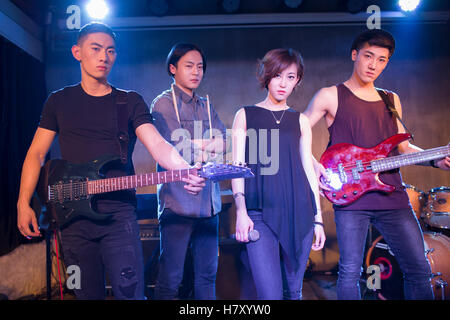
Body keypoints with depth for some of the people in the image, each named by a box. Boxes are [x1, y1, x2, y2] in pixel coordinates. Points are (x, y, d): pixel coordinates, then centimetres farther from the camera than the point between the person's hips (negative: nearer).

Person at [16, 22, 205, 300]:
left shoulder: (131, 102, 3)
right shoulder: (59, 101, 10)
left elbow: (158, 145, -11)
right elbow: (37, 153, 10)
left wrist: (186, 170, -32)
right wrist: (24, 203, 0)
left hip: (119, 213, -2)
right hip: (72, 214, 2)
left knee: (130, 292, -5)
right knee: (88, 293, 13)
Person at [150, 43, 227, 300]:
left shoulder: (206, 106, 18)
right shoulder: (163, 103, 0)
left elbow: (223, 141, 3)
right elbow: (175, 148, -15)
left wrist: (192, 145, -12)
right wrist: (207, 146, -2)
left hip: (209, 200, 6)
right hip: (179, 200, -6)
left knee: (207, 274, 12)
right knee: (171, 278, 1)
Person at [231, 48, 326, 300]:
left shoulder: (299, 120, 13)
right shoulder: (245, 116, 7)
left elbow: (308, 168, 12)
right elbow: (237, 165, 1)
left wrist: (318, 218, 9)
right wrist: (241, 211, -10)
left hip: (299, 212, 3)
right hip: (260, 213, -2)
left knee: (293, 290, 10)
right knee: (271, 294, -11)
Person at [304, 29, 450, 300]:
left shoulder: (392, 101, 18)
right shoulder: (331, 96, 4)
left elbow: (403, 147, 22)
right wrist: (313, 164, -12)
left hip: (393, 197, 5)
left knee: (419, 269, 7)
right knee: (350, 272, -3)